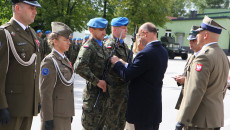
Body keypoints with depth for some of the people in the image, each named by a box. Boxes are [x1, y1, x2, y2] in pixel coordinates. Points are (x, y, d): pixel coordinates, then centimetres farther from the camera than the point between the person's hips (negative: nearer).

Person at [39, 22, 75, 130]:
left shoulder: (65, 60, 14)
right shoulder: (49, 61, -14)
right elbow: (45, 93, -18)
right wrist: (48, 119, -20)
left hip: (65, 114, 9)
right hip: (55, 115, -8)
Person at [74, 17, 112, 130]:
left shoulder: (103, 46, 13)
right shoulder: (88, 47, -14)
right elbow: (79, 67, -30)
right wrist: (97, 81, -24)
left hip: (104, 91, 8)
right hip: (93, 93, -8)